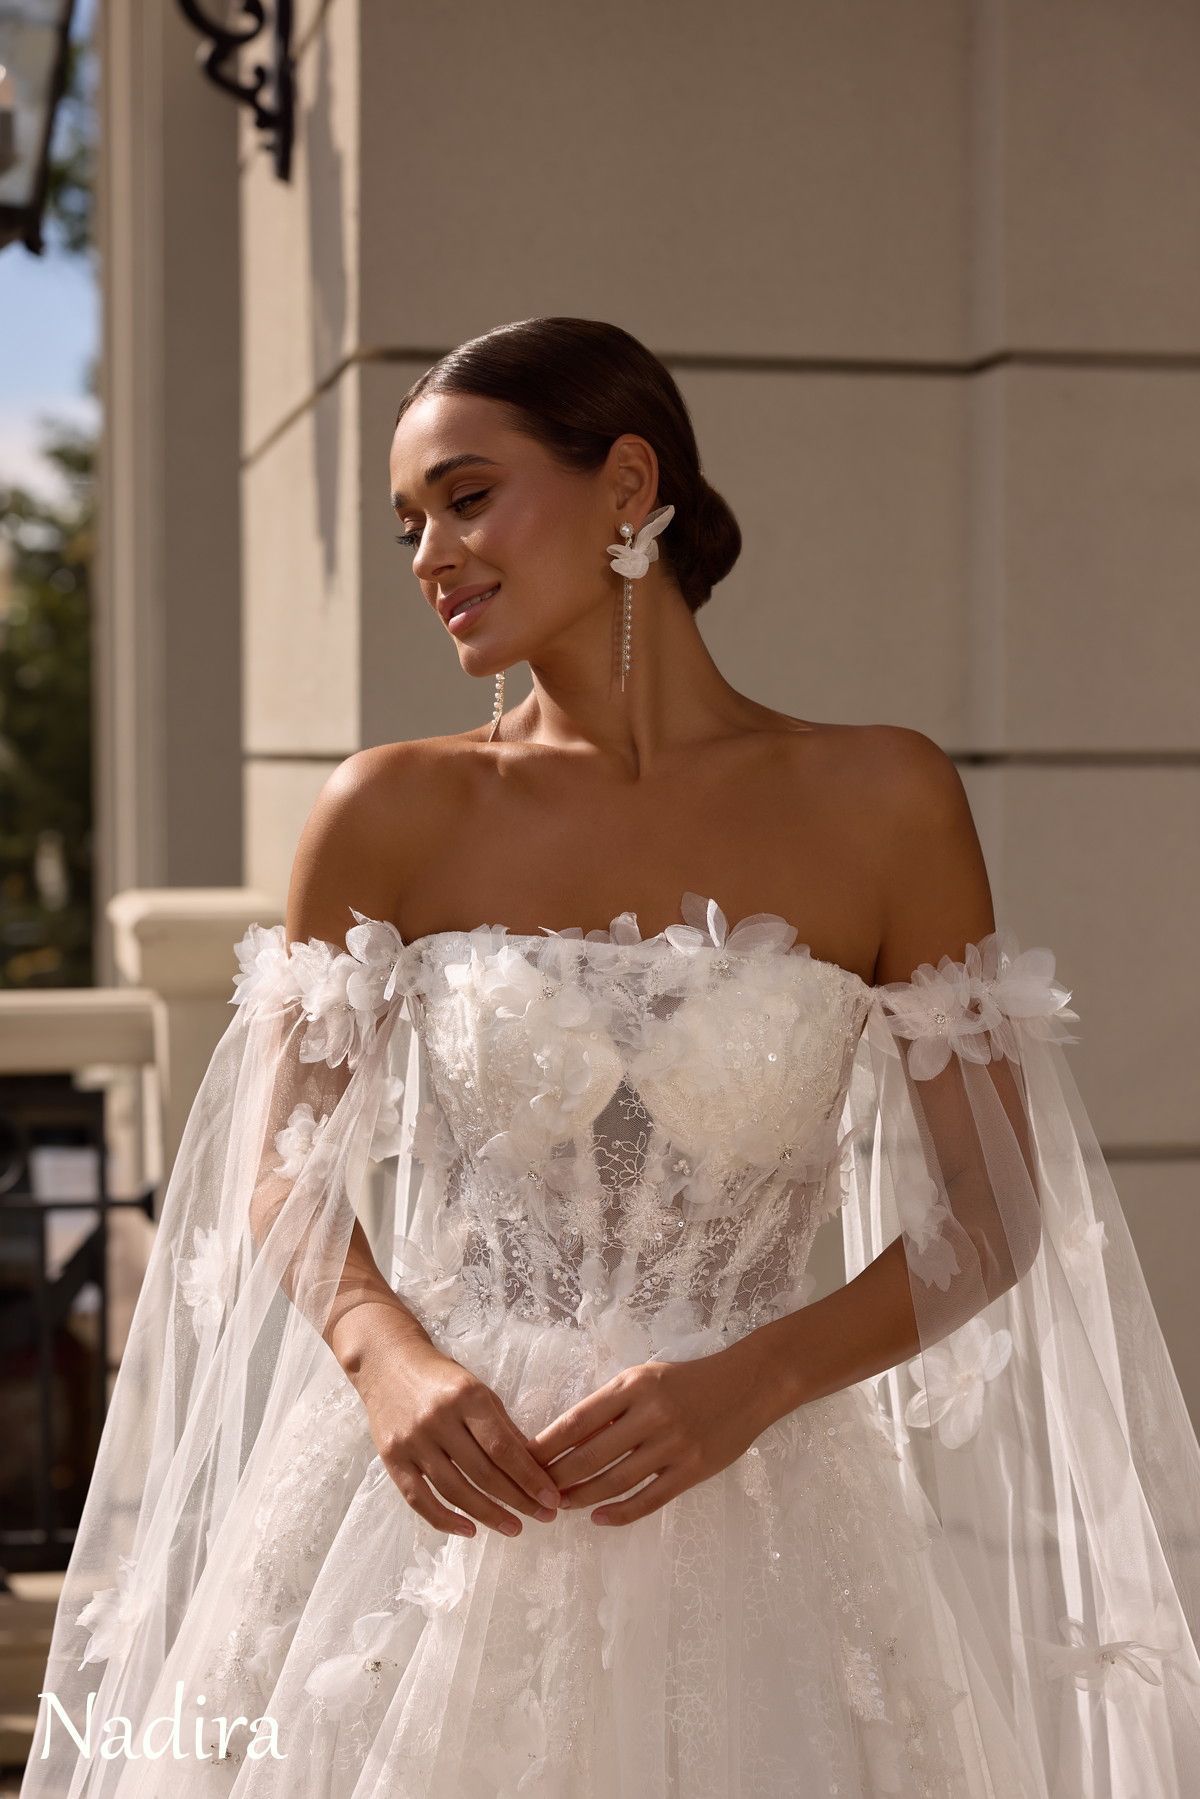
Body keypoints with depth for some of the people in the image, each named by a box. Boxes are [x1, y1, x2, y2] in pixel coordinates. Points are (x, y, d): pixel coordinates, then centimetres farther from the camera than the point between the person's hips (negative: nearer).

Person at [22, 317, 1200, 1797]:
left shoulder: (880, 802, -3)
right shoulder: (392, 814, 1)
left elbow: (994, 1214, -1)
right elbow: (282, 1166, 3)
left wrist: (753, 1382, -15)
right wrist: (390, 1357, -16)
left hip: (750, 1517, -1)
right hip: (440, 1496, 1)